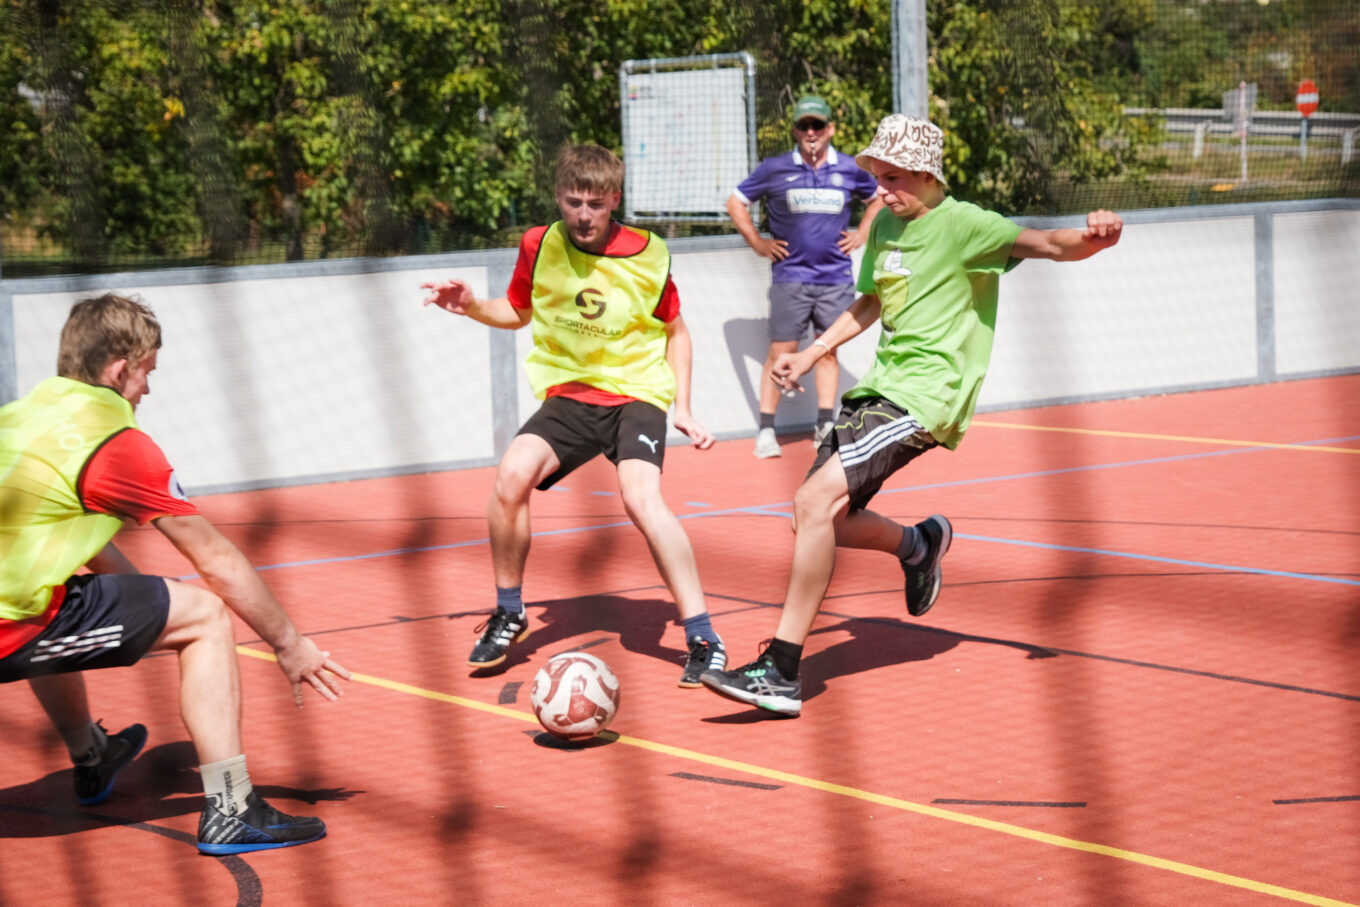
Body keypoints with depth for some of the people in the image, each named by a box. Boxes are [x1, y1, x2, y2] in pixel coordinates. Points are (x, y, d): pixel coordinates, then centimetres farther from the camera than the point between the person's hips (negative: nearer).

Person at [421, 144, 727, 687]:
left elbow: (675, 331, 9)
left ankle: (704, 640, -21)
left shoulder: (647, 256, -7)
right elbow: (519, 312, 18)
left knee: (641, 498, -29)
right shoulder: (539, 246, -2)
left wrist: (682, 408, 2)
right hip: (568, 395, 3)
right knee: (512, 475, -24)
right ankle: (509, 613, 0)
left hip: (636, 393, -3)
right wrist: (472, 307, -2)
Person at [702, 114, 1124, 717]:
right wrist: (811, 354, 25)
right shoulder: (885, 225, 13)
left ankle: (780, 673, -19)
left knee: (815, 502, -22)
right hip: (880, 384, 9)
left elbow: (1050, 245, -22)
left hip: (926, 396, -9)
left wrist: (1094, 237, -43)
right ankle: (920, 543, 39)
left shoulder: (961, 224, -11)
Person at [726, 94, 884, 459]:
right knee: (780, 351, -4)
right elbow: (735, 202, 10)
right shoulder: (774, 169, -1)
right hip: (790, 277, -2)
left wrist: (862, 234, 12)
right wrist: (757, 243, 4)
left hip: (835, 278, 2)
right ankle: (766, 429, 0)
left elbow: (878, 197, 24)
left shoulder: (849, 170, 5)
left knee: (828, 350, 6)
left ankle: (825, 425, 11)